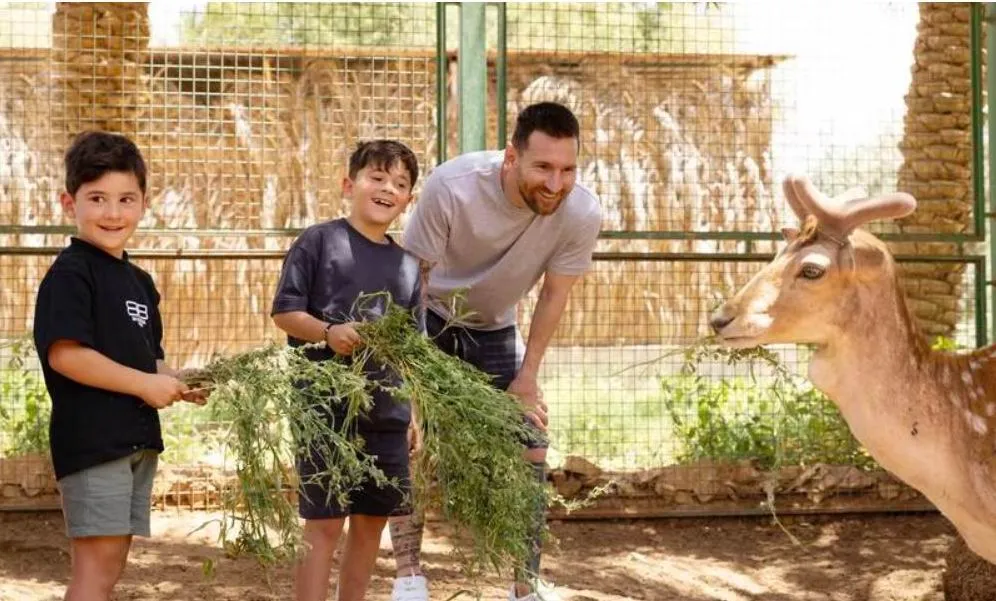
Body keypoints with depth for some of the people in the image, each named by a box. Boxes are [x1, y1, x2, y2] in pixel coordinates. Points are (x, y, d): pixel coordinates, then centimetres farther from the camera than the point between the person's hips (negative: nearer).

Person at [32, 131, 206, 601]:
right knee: (97, 562, -11)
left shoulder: (139, 281, 17)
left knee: (111, 563, 12)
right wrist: (145, 384, -18)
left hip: (138, 438, 9)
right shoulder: (70, 274, -10)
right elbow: (64, 354, -21)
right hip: (91, 437, -9)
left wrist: (178, 384, 3)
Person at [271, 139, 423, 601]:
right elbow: (283, 311, -6)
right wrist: (328, 332, -23)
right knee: (323, 523, -5)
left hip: (387, 413, 6)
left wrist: (417, 417, 11)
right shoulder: (319, 241, -3)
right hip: (325, 408, -6)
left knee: (372, 521, 12)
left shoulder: (408, 264, 12)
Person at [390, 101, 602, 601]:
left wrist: (527, 380, -8)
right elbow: (414, 275, -24)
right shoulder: (451, 187, -36)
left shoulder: (581, 213, -28)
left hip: (495, 330, 3)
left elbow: (553, 295, -12)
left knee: (531, 451, -1)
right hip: (430, 320, -3)